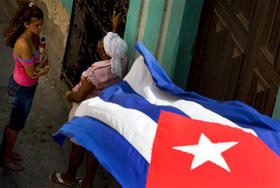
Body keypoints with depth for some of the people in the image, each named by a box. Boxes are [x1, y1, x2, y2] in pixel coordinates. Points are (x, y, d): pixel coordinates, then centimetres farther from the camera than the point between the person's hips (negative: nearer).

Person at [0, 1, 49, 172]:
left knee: (14, 121, 25)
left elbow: (42, 57, 1)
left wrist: (43, 67, -22)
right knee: (17, 124, 12)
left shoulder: (35, 37, -6)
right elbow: (31, 73, -27)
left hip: (27, 86, 8)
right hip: (22, 89, -8)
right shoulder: (24, 44, -33)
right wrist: (44, 60, -10)